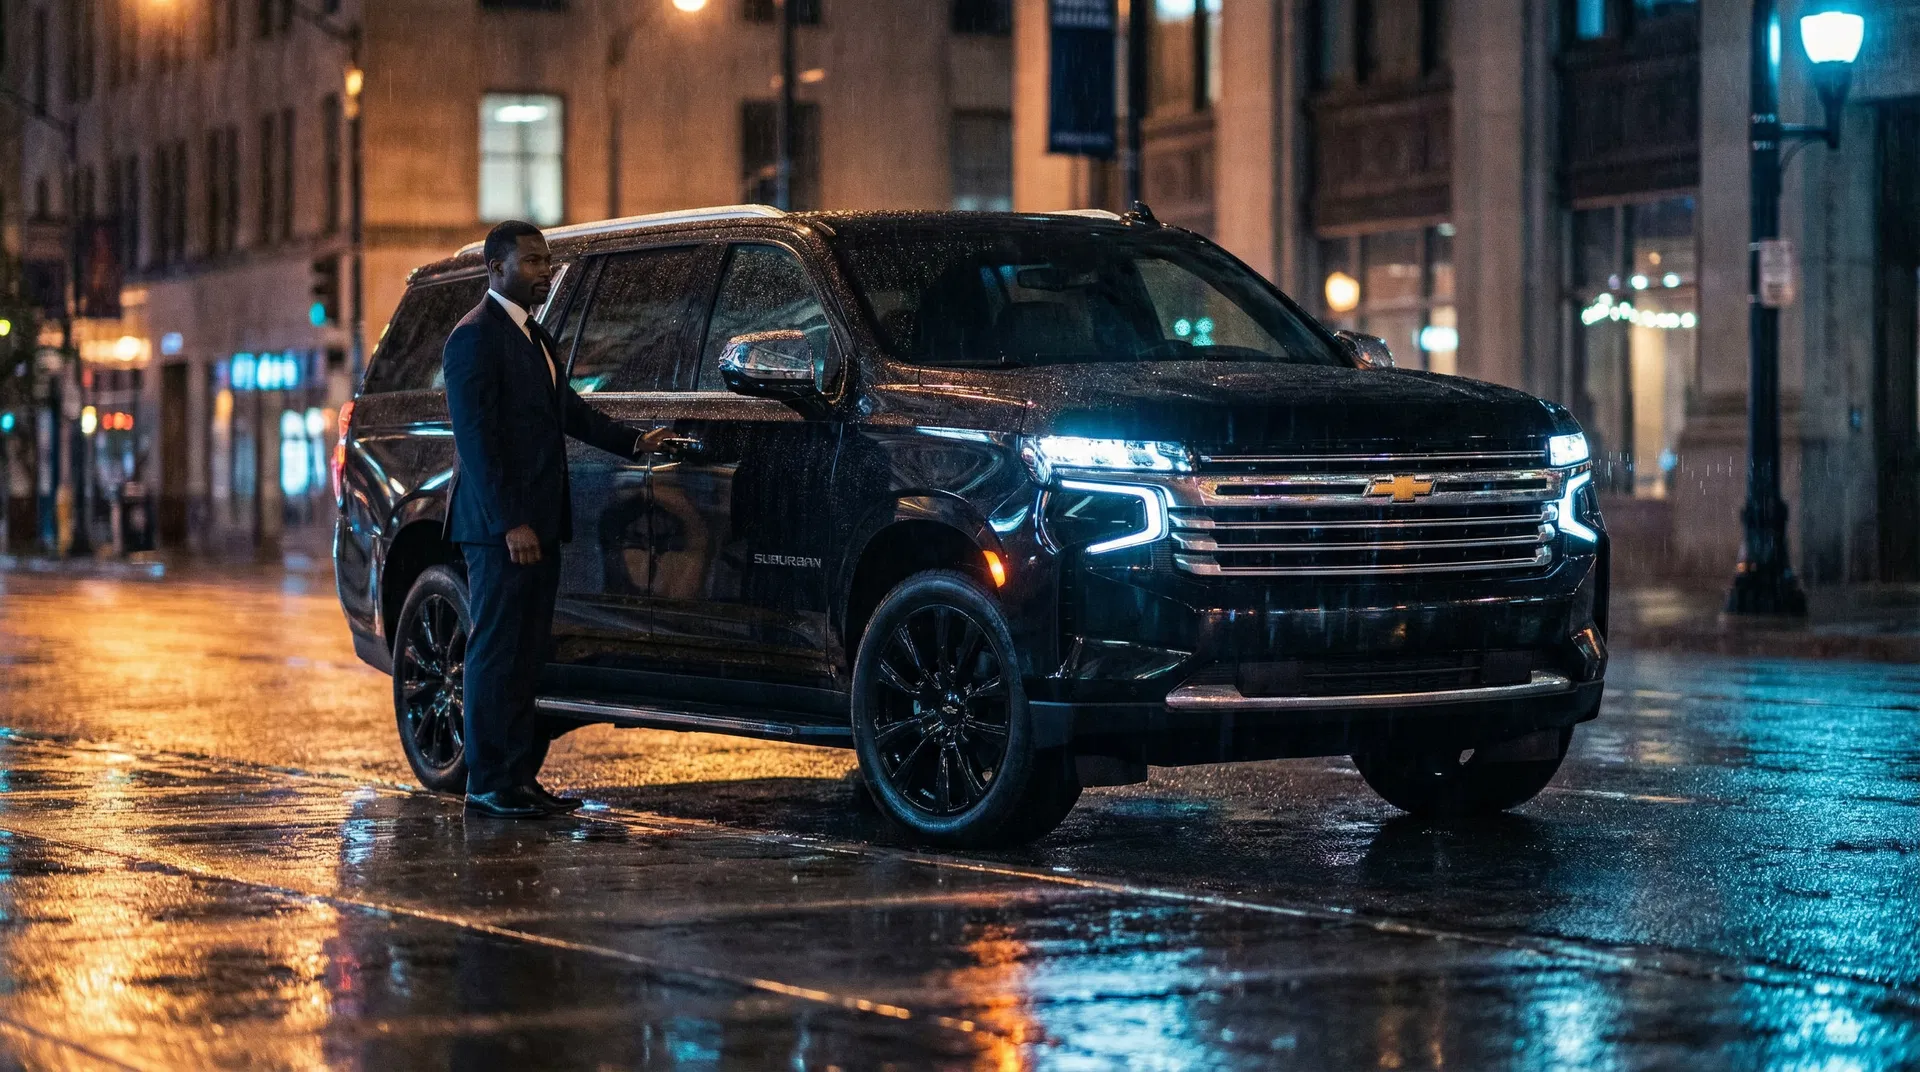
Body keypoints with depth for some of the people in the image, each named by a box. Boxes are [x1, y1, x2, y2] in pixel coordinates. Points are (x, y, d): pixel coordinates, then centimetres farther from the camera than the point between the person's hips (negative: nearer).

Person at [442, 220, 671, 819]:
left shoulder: (534, 336, 18)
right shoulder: (475, 337, -12)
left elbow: (568, 410, 30)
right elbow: (476, 439, -18)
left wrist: (633, 442, 20)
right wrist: (511, 522, -22)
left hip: (536, 524, 9)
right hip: (498, 526, -9)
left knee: (526, 655, 10)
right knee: (495, 653, -6)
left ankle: (521, 776, 15)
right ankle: (488, 785, -2)